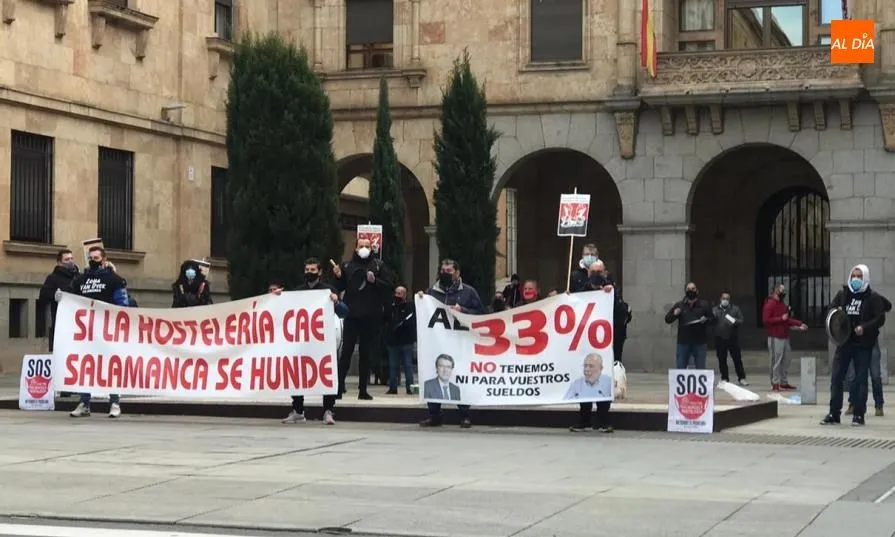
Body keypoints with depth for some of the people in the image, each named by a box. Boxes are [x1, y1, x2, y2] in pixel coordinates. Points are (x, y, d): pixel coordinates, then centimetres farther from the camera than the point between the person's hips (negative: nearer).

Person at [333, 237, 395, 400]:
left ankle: (363, 389, 10)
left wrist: (375, 281, -16)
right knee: (346, 351, -5)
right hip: (351, 315, 0)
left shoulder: (378, 265, 5)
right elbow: (339, 289, 11)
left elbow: (390, 286, -1)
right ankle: (339, 386, -2)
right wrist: (338, 277, -7)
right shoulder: (347, 265, 8)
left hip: (371, 316, 0)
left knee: (366, 353, 6)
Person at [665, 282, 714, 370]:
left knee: (701, 368, 4)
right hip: (683, 342, 1)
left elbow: (713, 319, 7)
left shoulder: (704, 305, 7)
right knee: (679, 368, 1)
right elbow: (667, 319, 10)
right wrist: (674, 314, -11)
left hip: (699, 342, -1)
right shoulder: (679, 305, 9)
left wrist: (706, 320, -14)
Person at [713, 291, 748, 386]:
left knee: (737, 359, -1)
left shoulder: (735, 308, 7)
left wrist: (735, 321, -17)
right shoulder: (715, 310, 10)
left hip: (733, 338, -1)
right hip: (720, 338, 1)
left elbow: (742, 320, 3)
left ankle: (741, 378, 5)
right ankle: (724, 379, 15)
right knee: (722, 360, 6)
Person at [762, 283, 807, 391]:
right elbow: (765, 320, -16)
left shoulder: (783, 305, 19)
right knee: (776, 361, -7)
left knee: (785, 361, 10)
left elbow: (788, 319, 24)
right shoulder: (770, 304, -8)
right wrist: (781, 318, -17)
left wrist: (799, 324, 12)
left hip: (785, 337, 9)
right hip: (775, 338, -9)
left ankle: (784, 382, 16)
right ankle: (775, 383, -3)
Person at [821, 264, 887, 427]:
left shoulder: (872, 297, -2)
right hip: (844, 342, 4)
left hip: (863, 345, -4)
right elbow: (831, 308, 17)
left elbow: (880, 318, -6)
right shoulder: (843, 294, 10)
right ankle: (833, 414, 6)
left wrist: (864, 328, -21)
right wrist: (836, 311, -7)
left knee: (861, 379, 2)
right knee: (836, 378, 1)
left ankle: (859, 415, 8)